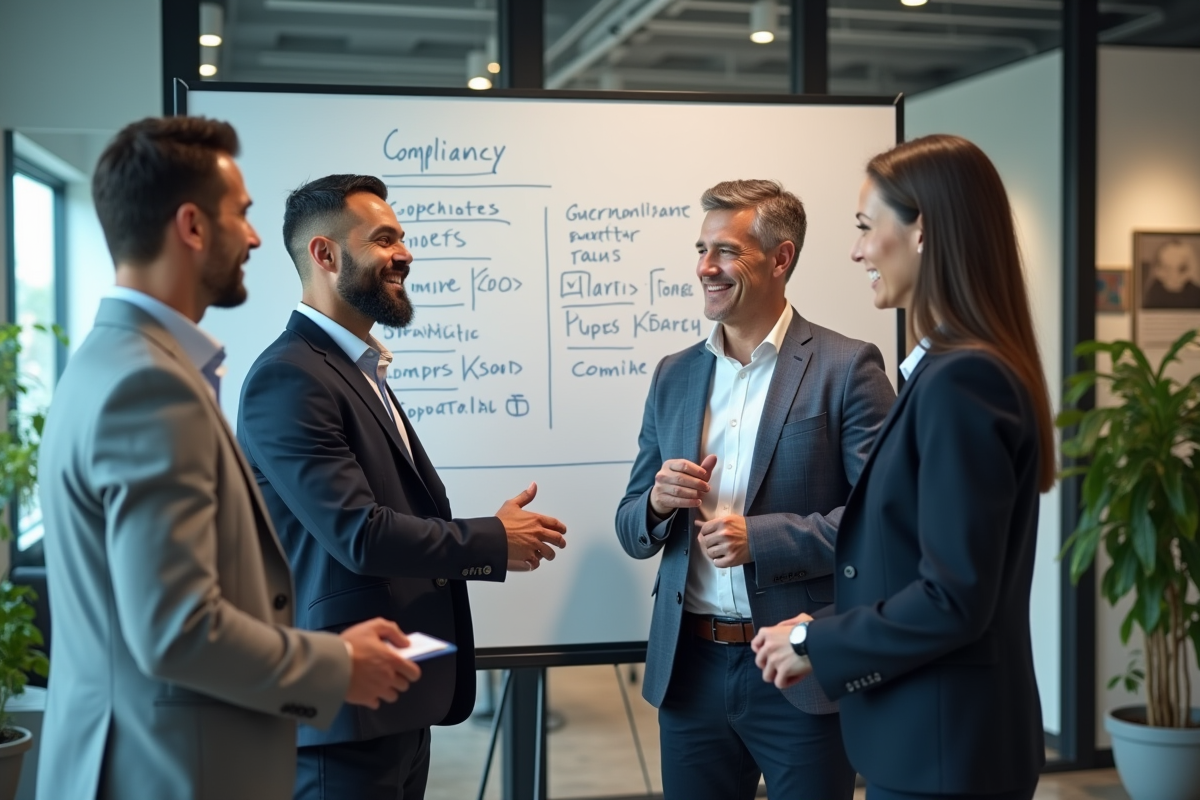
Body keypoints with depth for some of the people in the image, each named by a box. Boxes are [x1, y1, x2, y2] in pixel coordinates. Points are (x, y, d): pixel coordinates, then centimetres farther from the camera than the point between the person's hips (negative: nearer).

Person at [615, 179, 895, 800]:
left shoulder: (845, 367, -6)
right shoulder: (674, 376, 9)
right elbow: (632, 533, 12)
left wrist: (761, 539, -20)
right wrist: (658, 503, -10)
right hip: (690, 672, 5)